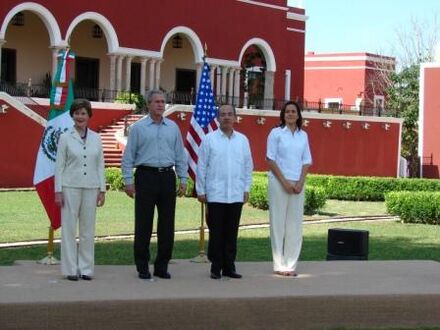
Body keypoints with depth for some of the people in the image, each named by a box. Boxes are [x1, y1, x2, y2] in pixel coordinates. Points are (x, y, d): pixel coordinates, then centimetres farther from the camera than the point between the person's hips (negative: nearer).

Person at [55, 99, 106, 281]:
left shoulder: (96, 139, 7)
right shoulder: (65, 138, -1)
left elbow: (100, 165, 9)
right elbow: (59, 165, -1)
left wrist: (102, 189, 5)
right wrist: (58, 191, -6)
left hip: (91, 188, 3)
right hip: (70, 187, -3)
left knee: (88, 229, 5)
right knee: (69, 228, 0)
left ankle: (86, 268, 12)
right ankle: (71, 269, 6)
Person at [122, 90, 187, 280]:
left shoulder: (173, 127, 11)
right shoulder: (138, 128, 2)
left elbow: (180, 156, 14)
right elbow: (128, 156, 1)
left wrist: (183, 179, 8)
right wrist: (128, 181, -5)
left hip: (167, 177, 3)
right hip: (146, 176, -3)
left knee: (167, 223, 5)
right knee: (143, 224, 0)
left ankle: (162, 266, 14)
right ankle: (142, 267, 8)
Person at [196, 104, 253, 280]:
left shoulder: (242, 140, 9)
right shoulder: (209, 139, 0)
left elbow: (248, 166, 13)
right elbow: (201, 166, 1)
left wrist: (246, 189, 9)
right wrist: (200, 190, -1)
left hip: (236, 195, 3)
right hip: (215, 194, -3)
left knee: (231, 232, 6)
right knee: (216, 232, 1)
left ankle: (229, 266, 14)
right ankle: (216, 267, 9)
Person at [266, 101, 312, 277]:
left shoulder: (303, 135, 10)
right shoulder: (276, 133, 0)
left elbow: (306, 162, 10)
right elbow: (270, 160, -4)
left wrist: (300, 182, -4)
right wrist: (284, 181, -11)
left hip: (297, 184, 4)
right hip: (279, 183, -4)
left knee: (295, 225, 3)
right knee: (278, 223, -2)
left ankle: (291, 264, 8)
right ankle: (279, 265, 2)